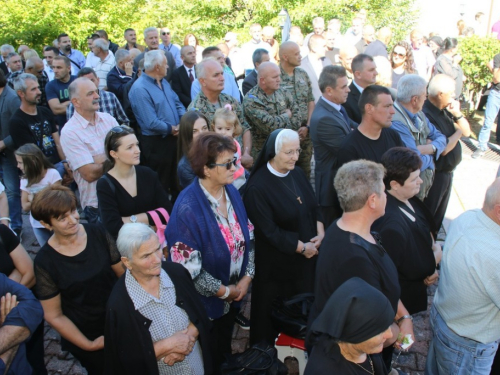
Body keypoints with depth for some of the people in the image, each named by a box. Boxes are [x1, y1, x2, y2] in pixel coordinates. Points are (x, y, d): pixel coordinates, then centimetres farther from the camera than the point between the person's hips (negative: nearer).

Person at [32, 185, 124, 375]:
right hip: (86, 337, -2)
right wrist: (88, 345, -10)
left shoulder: (98, 234, -12)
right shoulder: (45, 261, -17)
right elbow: (54, 316, -10)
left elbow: (124, 274, -4)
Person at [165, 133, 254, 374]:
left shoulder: (231, 191, -6)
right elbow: (188, 266, -25)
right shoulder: (188, 208, -28)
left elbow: (247, 237, 2)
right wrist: (223, 290, -15)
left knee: (225, 348, 28)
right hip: (205, 300, -6)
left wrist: (247, 277, -7)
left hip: (235, 293, 6)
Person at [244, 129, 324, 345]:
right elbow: (269, 231, -20)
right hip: (278, 263, -6)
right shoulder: (257, 186, -20)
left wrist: (320, 233, -8)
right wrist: (301, 247, -14)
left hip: (309, 256, 6)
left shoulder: (297, 174, 2)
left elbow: (314, 207, 9)